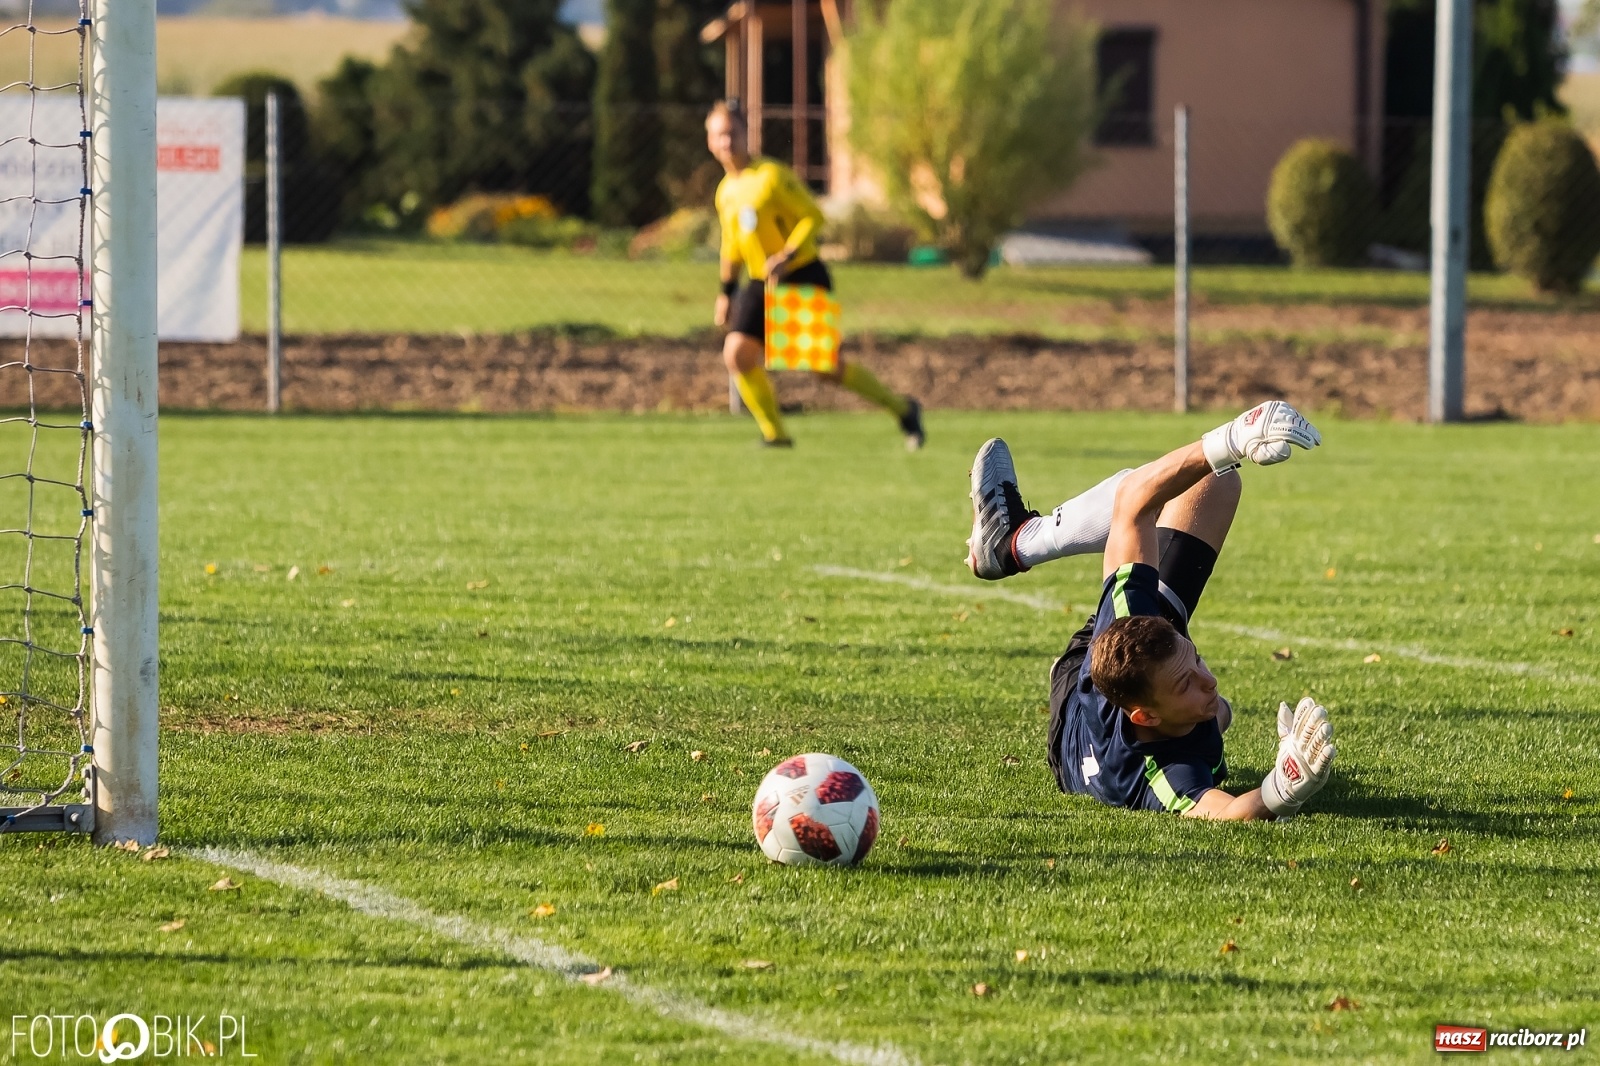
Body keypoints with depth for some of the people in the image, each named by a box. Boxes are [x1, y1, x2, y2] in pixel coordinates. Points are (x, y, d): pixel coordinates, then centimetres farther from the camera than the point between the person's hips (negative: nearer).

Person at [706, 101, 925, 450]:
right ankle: (775, 433, 1)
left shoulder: (771, 175, -12)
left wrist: (786, 256, -26)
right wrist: (727, 292, 23)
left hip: (803, 278, -7)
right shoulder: (725, 192, 10)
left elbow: (813, 216, -14)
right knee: (737, 353, -12)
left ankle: (902, 409, 11)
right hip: (761, 286, 7)